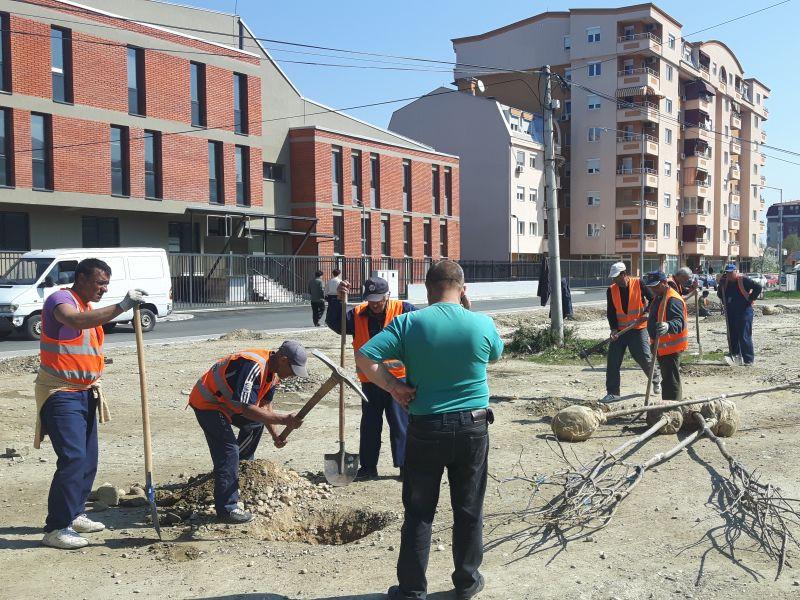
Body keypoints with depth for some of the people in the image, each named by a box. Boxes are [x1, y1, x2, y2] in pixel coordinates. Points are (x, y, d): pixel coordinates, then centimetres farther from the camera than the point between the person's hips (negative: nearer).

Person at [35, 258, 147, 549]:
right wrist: (121, 306, -42)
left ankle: (73, 515, 25)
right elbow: (77, 321, -37)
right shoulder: (61, 299, -13)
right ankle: (56, 528, -9)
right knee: (73, 459, -15)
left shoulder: (89, 306, 16)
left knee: (88, 460, 12)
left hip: (84, 393, 9)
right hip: (60, 394, -9)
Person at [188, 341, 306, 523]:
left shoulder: (273, 370, -1)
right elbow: (247, 409, -36)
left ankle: (243, 466, 36)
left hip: (227, 402, 10)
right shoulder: (253, 366, -33)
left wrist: (275, 434, 3)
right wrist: (283, 419, -37)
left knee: (256, 423, 23)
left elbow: (265, 404, 11)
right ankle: (227, 509, -15)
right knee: (228, 451, -18)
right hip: (207, 403, -10)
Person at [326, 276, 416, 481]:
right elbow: (334, 322, -3)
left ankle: (405, 465, 13)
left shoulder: (403, 310, -6)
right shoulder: (358, 315, 3)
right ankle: (368, 467, 23)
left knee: (400, 424, 2)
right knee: (369, 425, 12)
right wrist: (337, 299, -15)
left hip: (398, 378, -4)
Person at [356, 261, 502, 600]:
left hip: (425, 429, -1)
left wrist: (395, 387, -8)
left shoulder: (408, 323, -10)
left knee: (419, 512, 10)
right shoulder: (482, 324, -6)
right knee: (468, 509, 15)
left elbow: (364, 358, -17)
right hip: (472, 428, 1)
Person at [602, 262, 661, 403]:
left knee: (645, 358, 0)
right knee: (612, 362, -2)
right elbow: (610, 312, 0)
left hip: (638, 329, -3)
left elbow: (653, 299, -1)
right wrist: (614, 329, -12)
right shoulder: (611, 290, 1)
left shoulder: (639, 284, -7)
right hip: (620, 331, 3)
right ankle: (612, 393, 7)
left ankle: (656, 378, 31)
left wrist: (646, 314, -14)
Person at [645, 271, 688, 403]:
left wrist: (668, 326, -53)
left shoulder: (673, 299, -21)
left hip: (671, 346, -11)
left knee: (671, 379, -11)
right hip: (661, 345, 11)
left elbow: (680, 322, -35)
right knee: (666, 378, 21)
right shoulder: (658, 298, 14)